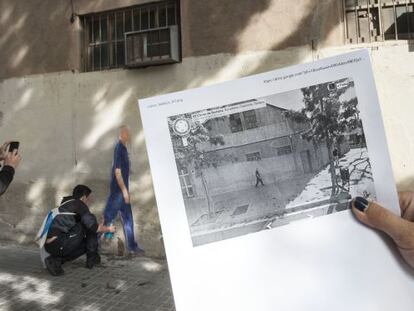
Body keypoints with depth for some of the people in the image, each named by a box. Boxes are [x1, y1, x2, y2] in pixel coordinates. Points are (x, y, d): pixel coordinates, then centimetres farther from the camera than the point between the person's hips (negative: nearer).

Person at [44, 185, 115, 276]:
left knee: (86, 243, 26)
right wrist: (108, 229, 12)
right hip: (59, 244, -9)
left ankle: (56, 260, 8)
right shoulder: (79, 204, -3)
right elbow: (93, 226, -8)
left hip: (49, 246, 9)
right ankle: (92, 258, 9)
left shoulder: (65, 204, 22)